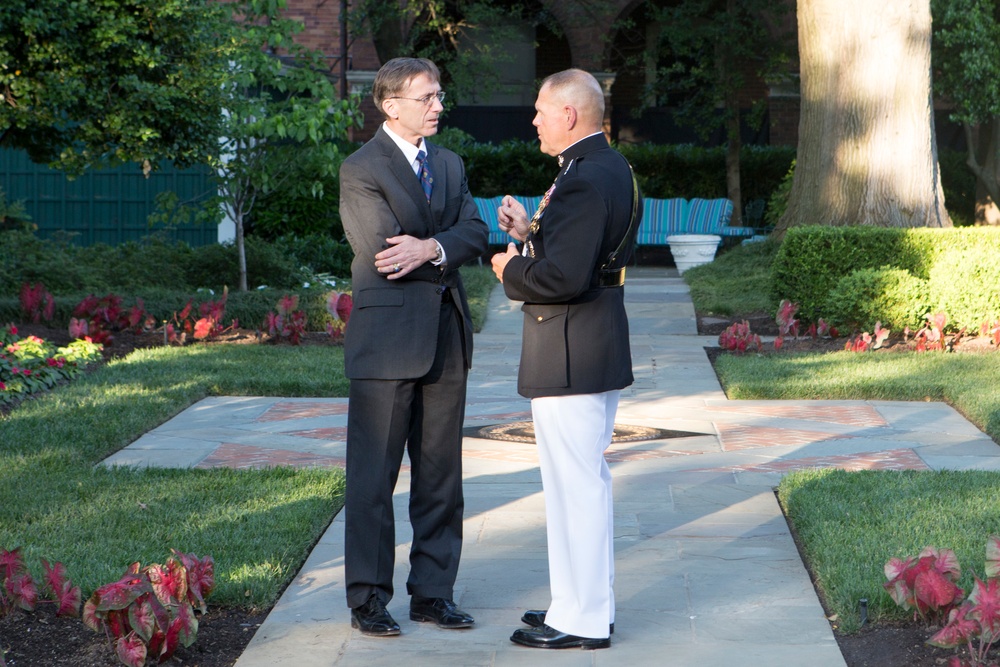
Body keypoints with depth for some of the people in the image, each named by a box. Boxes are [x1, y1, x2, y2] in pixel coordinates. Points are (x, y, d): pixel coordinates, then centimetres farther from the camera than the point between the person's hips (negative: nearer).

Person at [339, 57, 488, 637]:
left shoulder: (451, 164, 15)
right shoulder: (361, 170, -7)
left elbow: (475, 234, 2)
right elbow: (384, 249, -18)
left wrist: (429, 249, -16)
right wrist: (445, 251, -7)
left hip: (446, 338, 7)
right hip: (388, 338, -6)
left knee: (441, 475, 10)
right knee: (374, 477, 0)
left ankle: (433, 592, 19)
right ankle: (368, 600, 8)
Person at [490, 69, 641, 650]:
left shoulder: (584, 180, -21)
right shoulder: (613, 168, 13)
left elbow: (565, 276, -27)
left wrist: (513, 270, -10)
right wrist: (531, 232, 8)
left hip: (570, 357, -11)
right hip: (602, 347, 11)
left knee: (575, 483, -3)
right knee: (589, 480, 18)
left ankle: (581, 621, 5)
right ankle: (591, 601, 29)